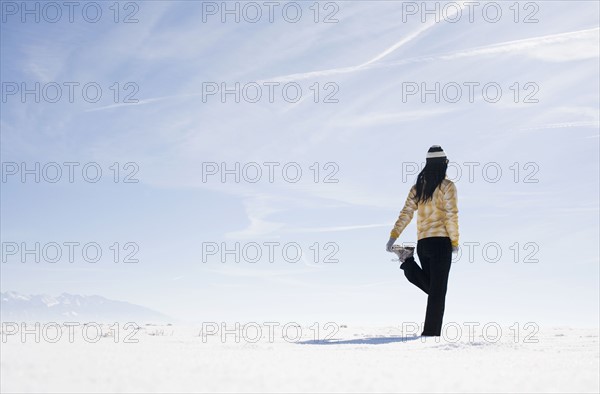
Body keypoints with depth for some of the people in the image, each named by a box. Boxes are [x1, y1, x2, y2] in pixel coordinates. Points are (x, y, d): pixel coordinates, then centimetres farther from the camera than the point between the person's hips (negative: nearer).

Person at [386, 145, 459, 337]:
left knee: (432, 287, 17)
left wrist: (393, 236, 1)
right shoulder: (447, 186, -5)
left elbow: (406, 213, 5)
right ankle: (431, 332, -6)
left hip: (422, 243, 5)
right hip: (441, 241, -5)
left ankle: (408, 263, -7)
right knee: (438, 290, -2)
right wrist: (455, 241, -2)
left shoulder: (418, 187, 12)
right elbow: (451, 216, -10)